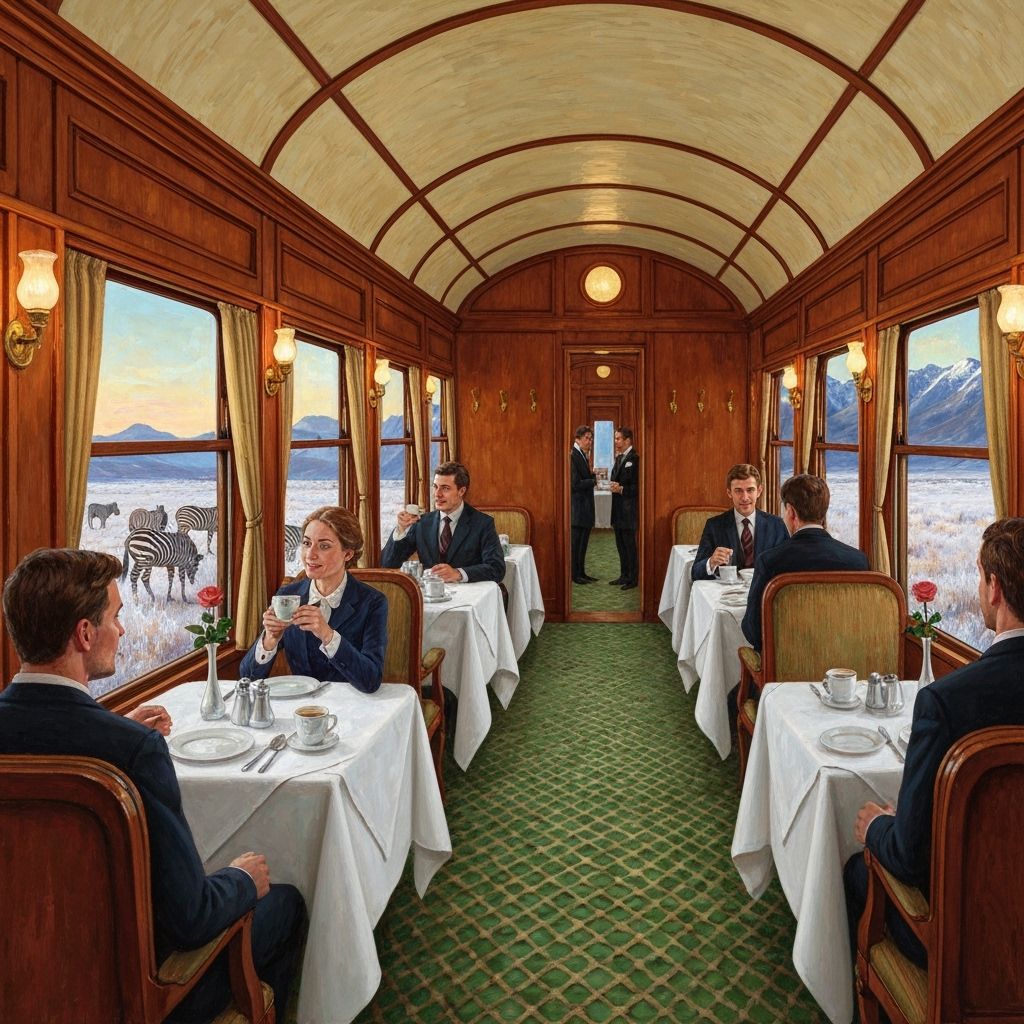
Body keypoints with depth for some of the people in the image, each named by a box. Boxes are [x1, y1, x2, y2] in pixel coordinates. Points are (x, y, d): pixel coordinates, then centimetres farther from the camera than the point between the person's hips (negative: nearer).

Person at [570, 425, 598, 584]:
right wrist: (594, 480, -14)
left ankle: (581, 573, 21)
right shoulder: (573, 456, -15)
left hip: (585, 505, 9)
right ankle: (574, 574, 8)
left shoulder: (584, 456, 13)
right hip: (578, 506, -9)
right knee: (576, 541, 0)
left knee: (583, 541, 14)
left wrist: (594, 476, -2)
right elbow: (575, 484, -20)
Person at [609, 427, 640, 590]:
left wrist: (621, 489, -24)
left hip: (628, 510, -9)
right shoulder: (619, 457, 13)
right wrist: (612, 485, 0)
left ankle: (633, 578, 10)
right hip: (618, 509, 9)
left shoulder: (634, 458, -15)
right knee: (620, 545, 15)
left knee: (629, 545, 0)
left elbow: (637, 486, -17)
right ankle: (624, 575, 26)